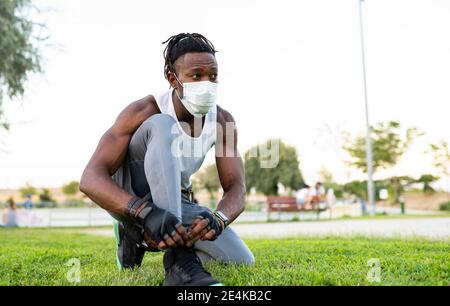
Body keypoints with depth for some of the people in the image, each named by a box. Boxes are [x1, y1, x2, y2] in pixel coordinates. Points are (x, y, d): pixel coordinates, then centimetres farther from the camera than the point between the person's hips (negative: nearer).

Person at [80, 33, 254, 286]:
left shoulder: (223, 122, -12)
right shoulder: (144, 111, -25)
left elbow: (236, 189, -17)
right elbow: (91, 178, -34)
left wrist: (217, 220, -42)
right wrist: (146, 213, -52)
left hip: (175, 202, 6)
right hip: (128, 198, -5)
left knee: (243, 262, -5)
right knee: (162, 126, -33)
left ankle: (138, 237, 10)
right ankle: (180, 262, -41)